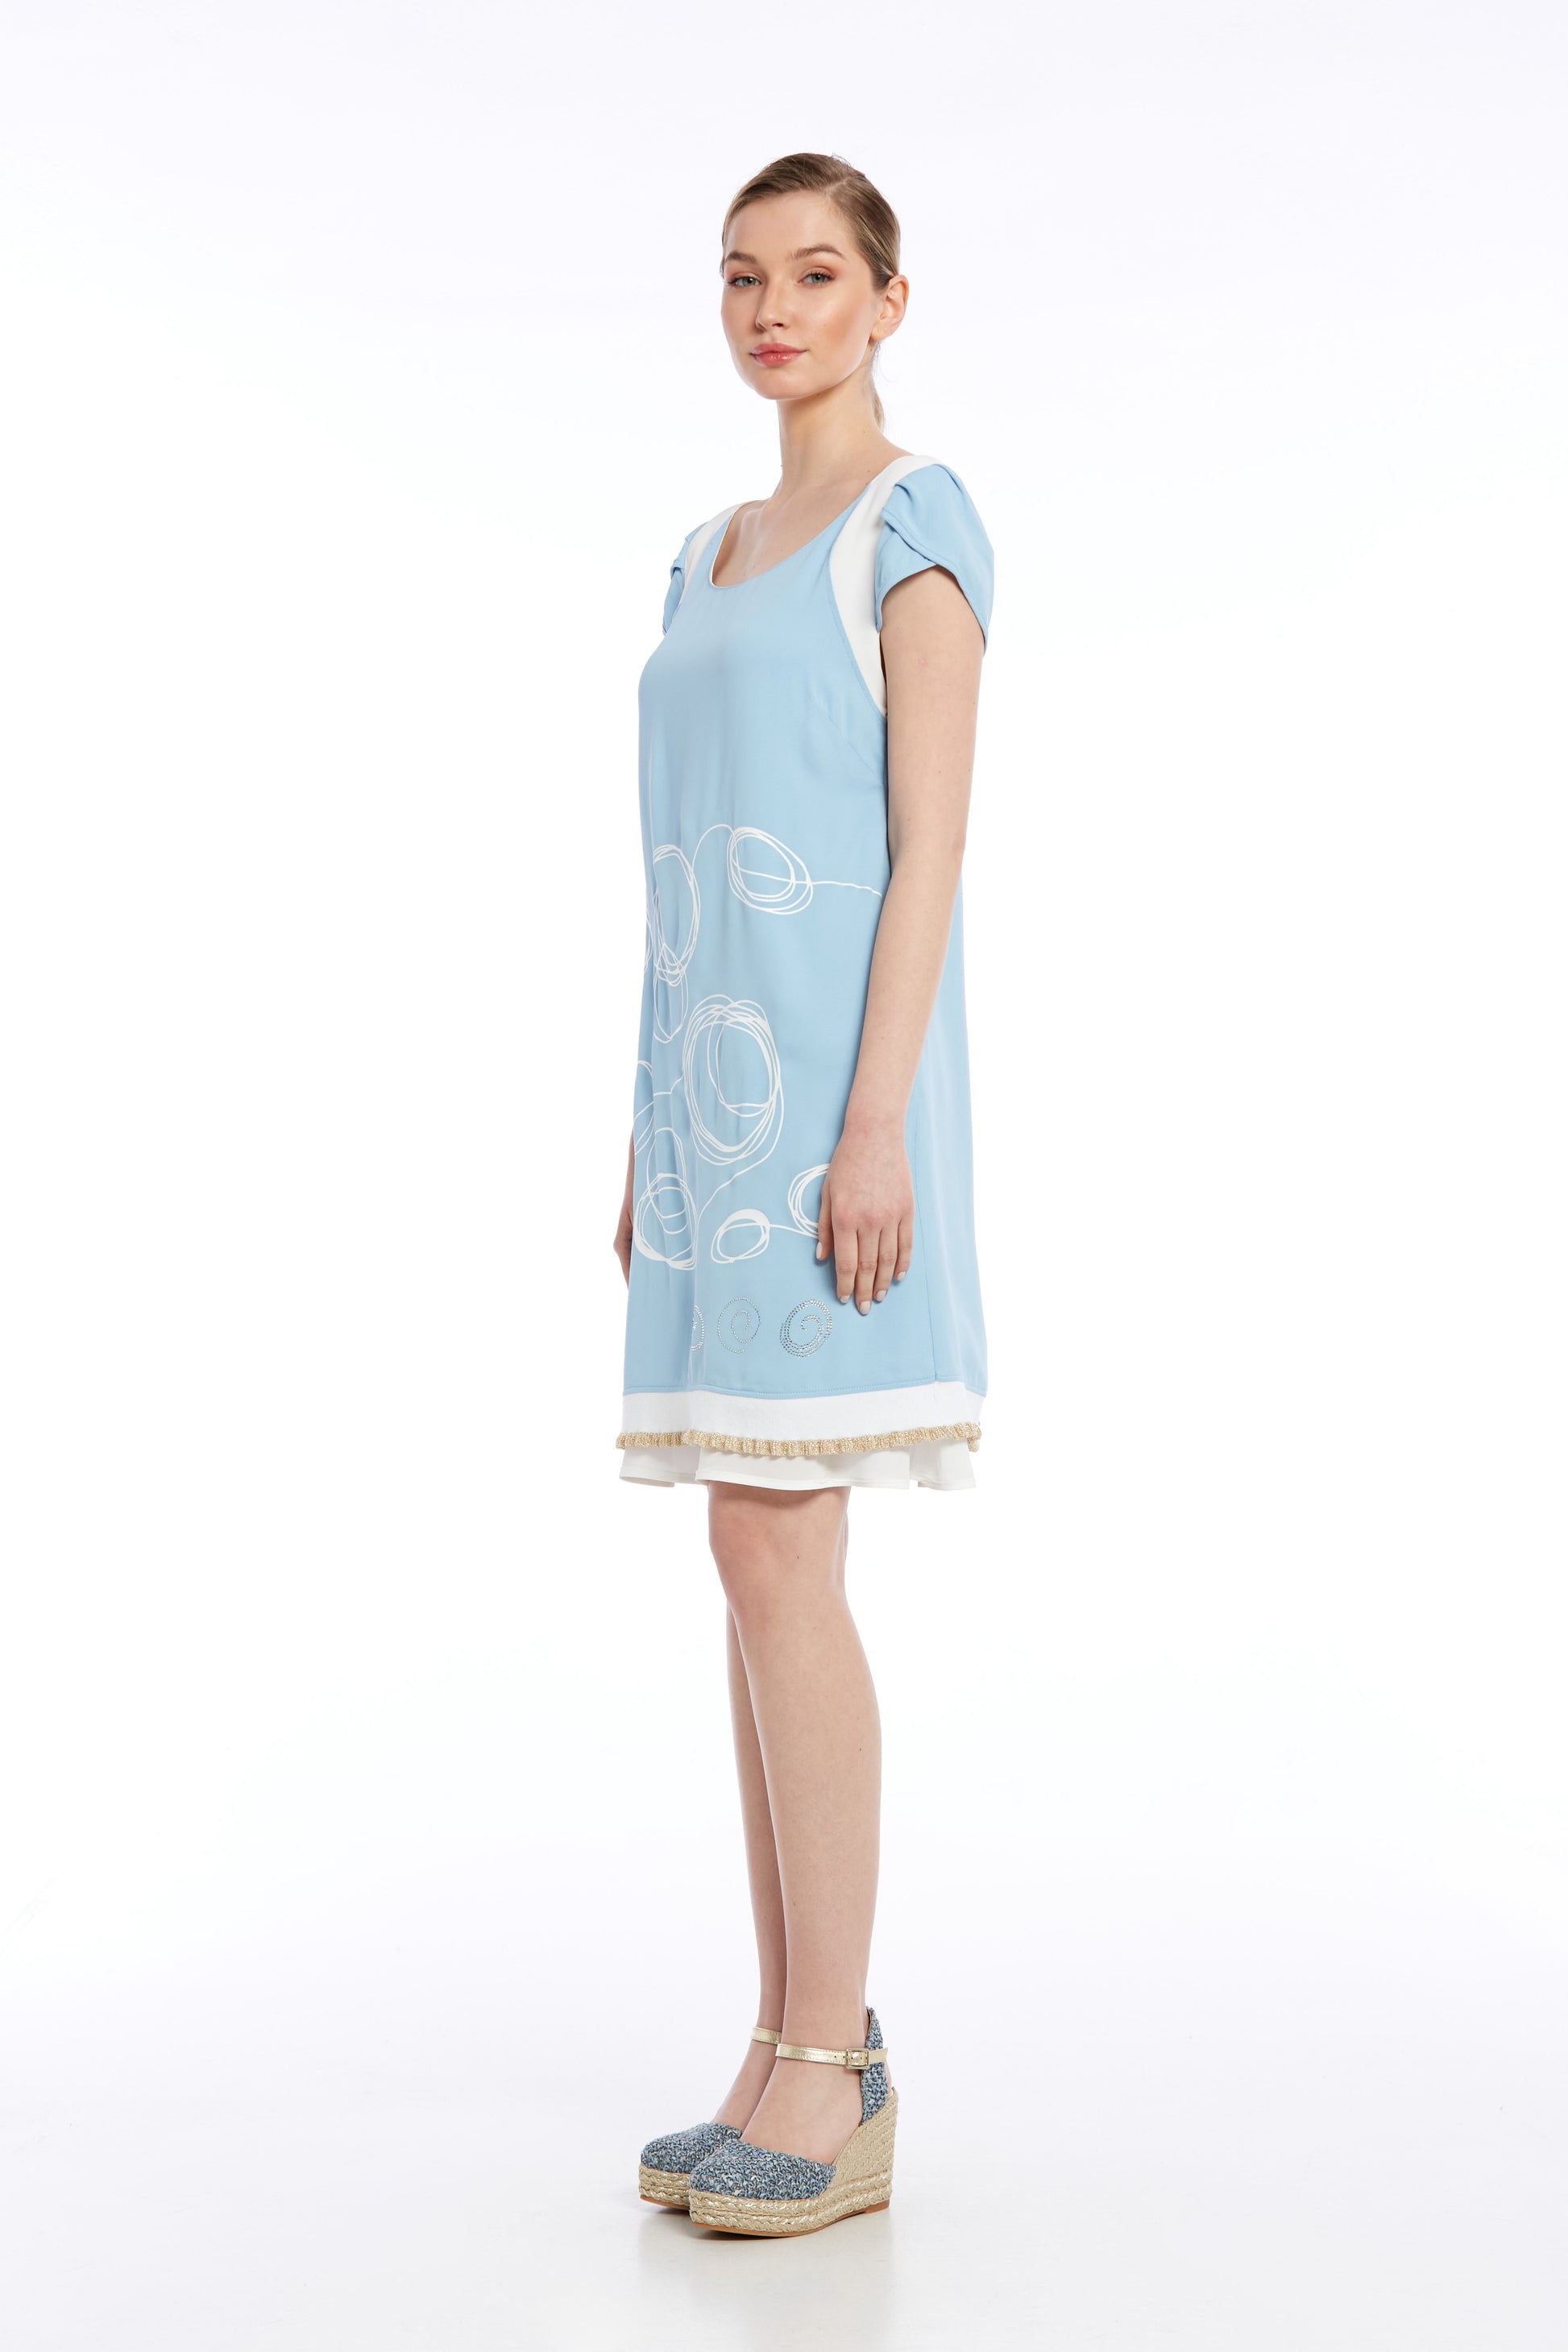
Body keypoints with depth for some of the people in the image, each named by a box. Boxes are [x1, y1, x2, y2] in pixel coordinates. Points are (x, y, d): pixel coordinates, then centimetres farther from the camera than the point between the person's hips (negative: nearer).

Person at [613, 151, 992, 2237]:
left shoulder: (915, 522, -2)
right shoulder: (713, 558, 22)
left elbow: (931, 841, -12)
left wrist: (873, 1124, -20)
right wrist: (653, 1138, 17)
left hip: (828, 1072, -8)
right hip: (716, 1074, 8)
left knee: (777, 1551, -12)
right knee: (765, 1562, 6)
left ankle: (834, 2078, -4)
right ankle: (801, 2053, 13)